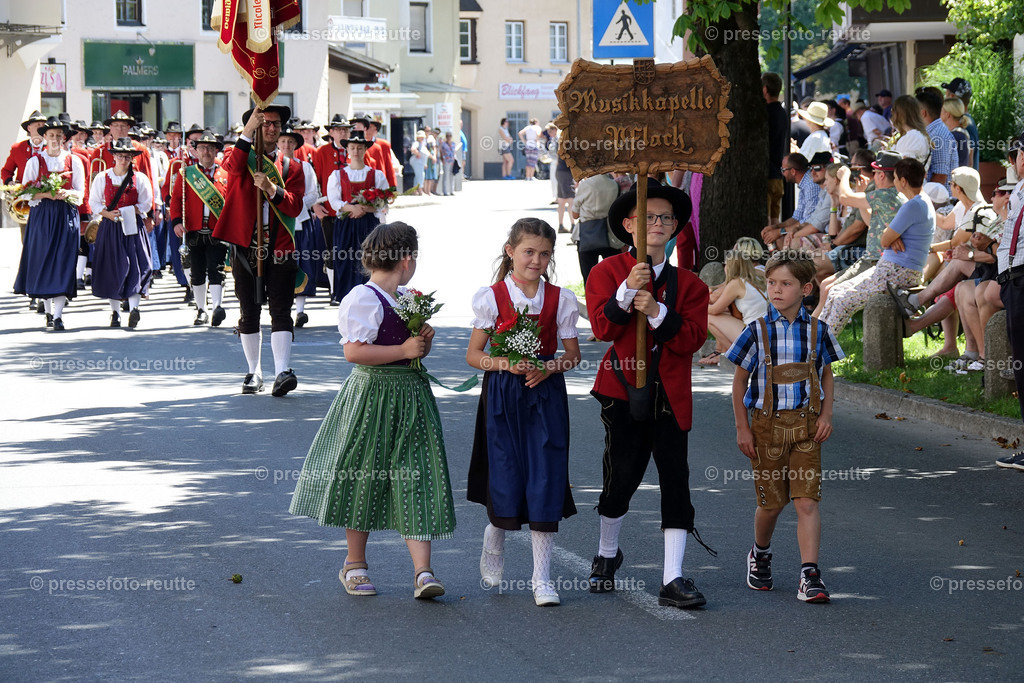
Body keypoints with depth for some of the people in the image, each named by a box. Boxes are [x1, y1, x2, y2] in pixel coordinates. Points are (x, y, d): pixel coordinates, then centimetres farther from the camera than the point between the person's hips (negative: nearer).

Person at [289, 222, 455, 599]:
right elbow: (354, 352, -22)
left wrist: (424, 340, 2)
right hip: (373, 394, -7)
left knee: (415, 478, -1)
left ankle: (422, 570, -5)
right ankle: (355, 564, 22)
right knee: (363, 478, 6)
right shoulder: (363, 299, -14)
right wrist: (405, 350, -19)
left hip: (412, 396, 7)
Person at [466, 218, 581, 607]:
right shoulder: (492, 297, -2)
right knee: (504, 477, 0)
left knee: (545, 480, -5)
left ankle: (542, 578, 1)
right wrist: (504, 363, -17)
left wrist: (548, 368, -12)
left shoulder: (561, 300, 2)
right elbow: (473, 355, 1)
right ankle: (493, 546, 32)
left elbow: (572, 355, 8)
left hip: (545, 395, 1)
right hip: (502, 394, -1)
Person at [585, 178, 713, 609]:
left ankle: (672, 581, -4)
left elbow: (692, 338, -5)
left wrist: (657, 312, -19)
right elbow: (602, 328, -10)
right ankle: (607, 555, 29)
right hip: (623, 389, -1)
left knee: (675, 480, -4)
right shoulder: (607, 273, 4)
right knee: (622, 476, 1)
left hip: (670, 395, 2)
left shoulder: (688, 284, 8)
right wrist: (627, 291, -24)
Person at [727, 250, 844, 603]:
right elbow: (739, 381, 2)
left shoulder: (817, 330, 1)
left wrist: (826, 415, 0)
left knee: (807, 501, -9)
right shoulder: (757, 331, -4)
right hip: (767, 424, -1)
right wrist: (742, 428, -1)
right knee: (771, 503, 9)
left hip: (806, 426, 1)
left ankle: (810, 575, -12)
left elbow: (826, 375, 13)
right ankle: (760, 556, 37)